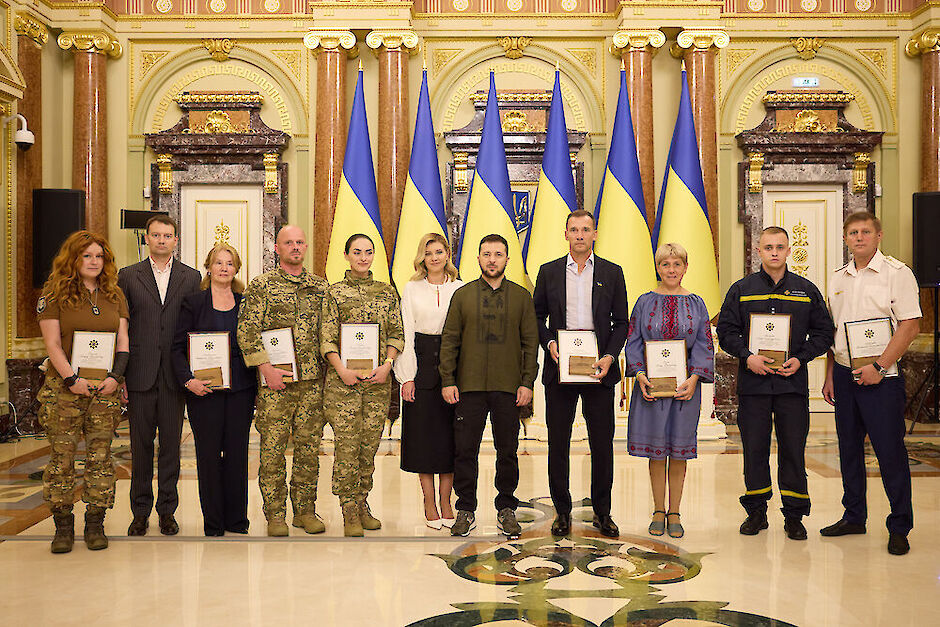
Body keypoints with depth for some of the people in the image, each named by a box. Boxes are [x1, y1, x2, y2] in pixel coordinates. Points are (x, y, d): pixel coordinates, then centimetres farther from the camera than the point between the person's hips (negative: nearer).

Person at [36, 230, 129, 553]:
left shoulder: (115, 295, 12)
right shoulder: (54, 294, 2)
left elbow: (123, 341, 10)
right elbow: (52, 344, -4)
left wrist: (115, 376, -4)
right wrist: (72, 379, -14)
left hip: (106, 388, 3)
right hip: (64, 389, -2)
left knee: (100, 456, 2)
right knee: (61, 457, -1)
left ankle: (95, 525, 9)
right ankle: (63, 526, 9)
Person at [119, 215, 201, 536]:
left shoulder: (191, 277, 7)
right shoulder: (128, 276, 7)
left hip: (174, 375, 0)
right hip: (140, 374, 0)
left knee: (171, 444, 6)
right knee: (141, 445, 6)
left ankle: (167, 510, 17)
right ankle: (140, 512, 17)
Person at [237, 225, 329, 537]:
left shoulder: (320, 285, 12)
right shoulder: (261, 285, 1)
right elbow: (247, 330, -5)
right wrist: (266, 368, -12)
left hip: (313, 379, 3)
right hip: (275, 381, -3)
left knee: (309, 446, 7)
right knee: (273, 448, 0)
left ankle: (305, 510, 18)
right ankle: (275, 514, 11)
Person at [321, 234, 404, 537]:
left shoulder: (387, 292, 11)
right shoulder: (335, 292, 4)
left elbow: (397, 334, 10)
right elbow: (327, 338, -1)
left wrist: (387, 365, -4)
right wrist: (342, 370, -12)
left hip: (378, 379, 3)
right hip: (343, 379, -3)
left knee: (370, 444, 6)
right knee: (346, 445, -4)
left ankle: (362, 504, 19)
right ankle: (349, 512, 5)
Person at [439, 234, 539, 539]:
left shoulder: (521, 296, 8)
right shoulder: (462, 295, 8)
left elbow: (530, 342, 6)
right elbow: (449, 340, 6)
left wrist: (527, 383, -2)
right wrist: (447, 381, -2)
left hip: (508, 388, 0)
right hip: (469, 387, 0)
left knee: (507, 451, 6)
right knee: (465, 451, 2)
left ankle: (506, 510, 19)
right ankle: (466, 511, 15)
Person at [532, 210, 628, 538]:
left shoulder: (612, 273, 6)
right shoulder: (549, 272, 7)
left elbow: (621, 322, 6)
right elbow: (537, 317, 10)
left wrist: (609, 357, -8)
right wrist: (549, 344, -8)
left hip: (598, 369, 0)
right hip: (559, 367, 0)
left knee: (603, 443, 4)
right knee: (557, 443, 4)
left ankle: (602, 512, 18)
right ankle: (562, 511, 16)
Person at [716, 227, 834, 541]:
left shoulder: (806, 290, 8)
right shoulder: (741, 290, 6)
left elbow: (823, 331, 9)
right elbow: (726, 330, 4)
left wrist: (800, 358, -5)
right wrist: (747, 356, -11)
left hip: (793, 382, 0)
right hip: (753, 383, 0)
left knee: (793, 449, 2)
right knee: (754, 448, 5)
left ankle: (794, 515, 13)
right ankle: (756, 511, 17)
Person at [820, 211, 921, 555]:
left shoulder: (897, 273, -6)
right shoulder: (838, 278, 12)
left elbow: (909, 326, -12)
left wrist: (879, 367, -17)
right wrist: (830, 375, 12)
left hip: (880, 376, -6)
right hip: (844, 373, 6)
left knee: (890, 450, -3)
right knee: (849, 447, 12)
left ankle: (899, 527, 8)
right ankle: (854, 517, 23)